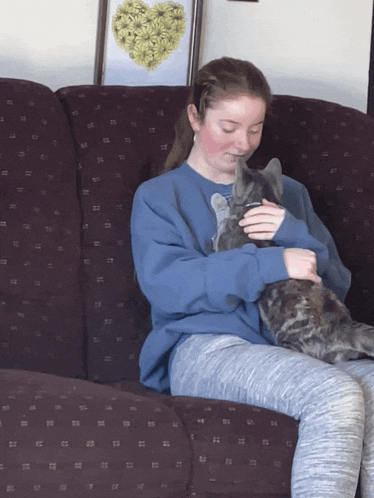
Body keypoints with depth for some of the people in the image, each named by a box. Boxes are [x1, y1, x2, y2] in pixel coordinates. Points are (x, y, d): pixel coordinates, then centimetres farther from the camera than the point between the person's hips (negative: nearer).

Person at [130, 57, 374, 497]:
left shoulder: (287, 194, 27)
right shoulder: (158, 196, 14)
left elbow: (336, 284, 18)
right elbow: (164, 285, -6)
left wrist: (295, 237, -3)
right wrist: (270, 265, -14)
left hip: (292, 347, 4)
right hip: (205, 348, -4)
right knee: (337, 396, -33)